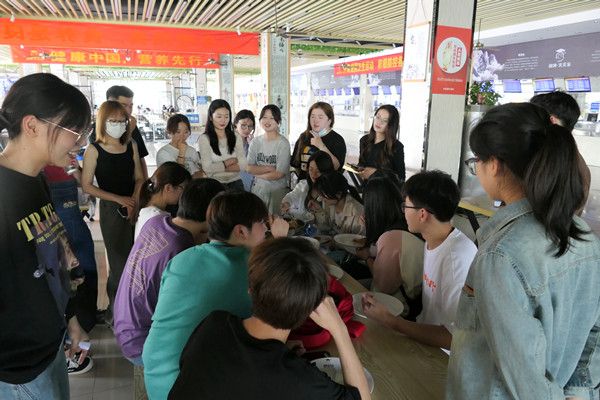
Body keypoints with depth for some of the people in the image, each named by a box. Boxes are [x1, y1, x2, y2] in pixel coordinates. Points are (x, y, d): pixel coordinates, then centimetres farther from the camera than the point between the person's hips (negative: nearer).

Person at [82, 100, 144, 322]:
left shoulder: (132, 145, 6)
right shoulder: (94, 150, -6)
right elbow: (87, 185, -6)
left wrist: (134, 200, -6)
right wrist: (120, 199, -10)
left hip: (135, 207, 4)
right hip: (111, 210, -4)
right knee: (120, 261, 0)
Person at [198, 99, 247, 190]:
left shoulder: (236, 137, 10)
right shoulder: (204, 139, -2)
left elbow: (243, 165, 2)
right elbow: (207, 168, -9)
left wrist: (218, 167, -8)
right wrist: (232, 161, 1)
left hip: (235, 182, 3)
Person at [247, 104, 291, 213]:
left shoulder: (283, 143, -12)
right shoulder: (255, 142, 2)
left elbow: (279, 174, -14)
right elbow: (249, 168, -3)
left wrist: (258, 174, -4)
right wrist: (269, 168, -14)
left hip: (278, 191, -3)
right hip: (258, 189, 3)